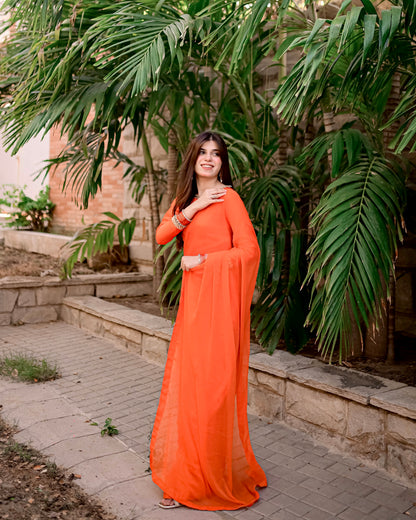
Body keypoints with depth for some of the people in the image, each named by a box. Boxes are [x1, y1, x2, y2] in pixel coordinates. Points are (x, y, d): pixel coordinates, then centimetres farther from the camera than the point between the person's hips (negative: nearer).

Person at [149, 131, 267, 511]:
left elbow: (249, 249, -12)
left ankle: (211, 480, 13)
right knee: (186, 382, 11)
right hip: (193, 295, 7)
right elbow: (161, 236, 3)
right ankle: (185, 470, 27)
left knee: (211, 385, -2)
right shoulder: (185, 198, 17)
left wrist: (200, 260, -9)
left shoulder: (228, 197, -5)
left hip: (218, 297, -7)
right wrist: (192, 208, -9)